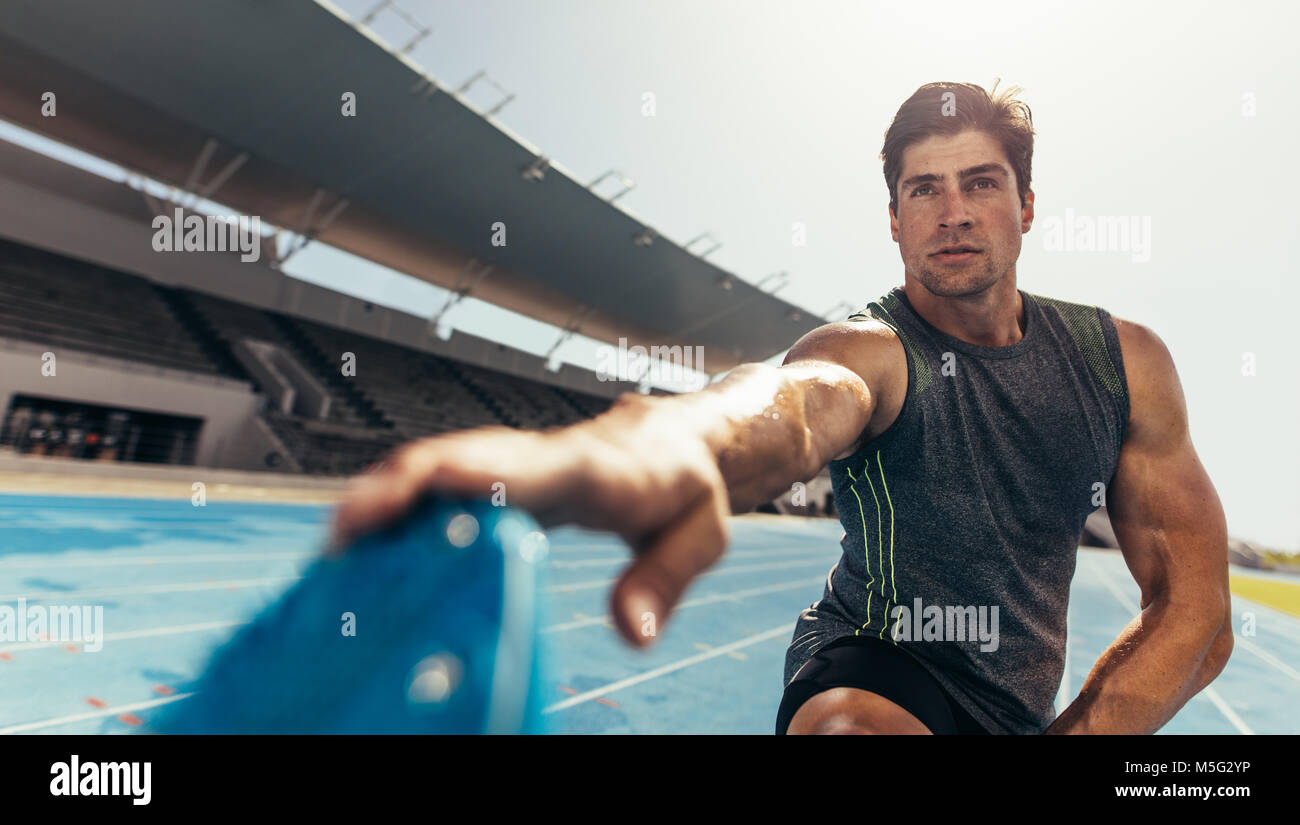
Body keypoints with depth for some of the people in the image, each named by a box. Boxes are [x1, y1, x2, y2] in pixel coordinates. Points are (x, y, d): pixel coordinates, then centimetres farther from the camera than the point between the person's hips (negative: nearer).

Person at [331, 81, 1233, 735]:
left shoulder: (1127, 361, -5)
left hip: (1023, 706, 7)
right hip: (871, 673, -6)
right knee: (850, 724, -38)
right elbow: (783, 405, -47)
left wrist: (1081, 731, -16)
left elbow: (1197, 611, -4)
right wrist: (671, 442, -71)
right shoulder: (869, 351, -20)